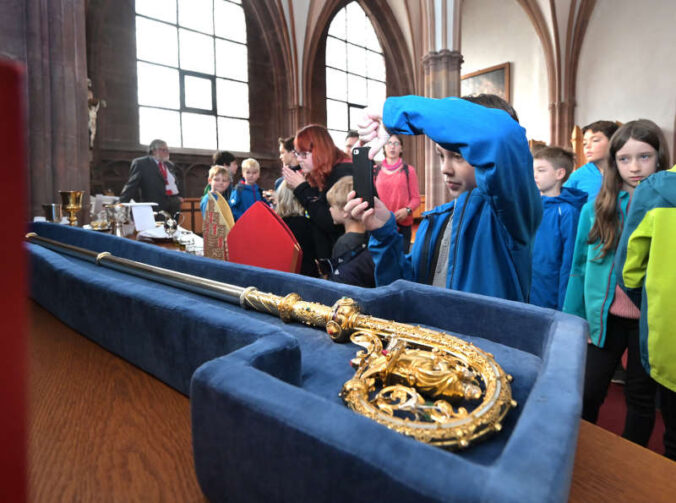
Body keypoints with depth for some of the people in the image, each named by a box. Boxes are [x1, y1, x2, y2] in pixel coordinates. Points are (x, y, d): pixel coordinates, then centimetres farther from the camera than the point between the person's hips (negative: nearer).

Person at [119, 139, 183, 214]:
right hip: (157, 207, -6)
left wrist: (179, 197, 15)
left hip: (175, 205, 6)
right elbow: (131, 185, -5)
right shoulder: (140, 163, 1)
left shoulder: (169, 165, 19)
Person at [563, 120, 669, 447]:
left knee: (642, 396, 16)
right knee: (587, 393, 6)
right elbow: (580, 266, 4)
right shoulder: (597, 207, -1)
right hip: (605, 318, 1)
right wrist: (573, 319, 4)